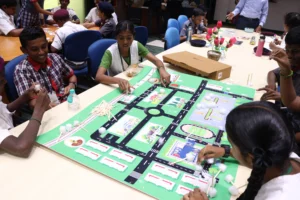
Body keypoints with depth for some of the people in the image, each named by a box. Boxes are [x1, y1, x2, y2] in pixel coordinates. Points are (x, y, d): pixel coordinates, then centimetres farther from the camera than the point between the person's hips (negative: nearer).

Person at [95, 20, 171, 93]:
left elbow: (156, 60, -13)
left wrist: (162, 70, -36)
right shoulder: (110, 52, -22)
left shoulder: (136, 46, -11)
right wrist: (119, 80, -52)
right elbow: (98, 76, -34)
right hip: (117, 88, -4)